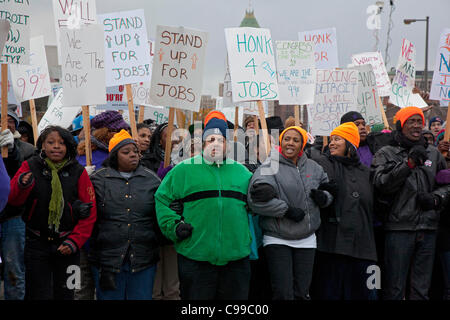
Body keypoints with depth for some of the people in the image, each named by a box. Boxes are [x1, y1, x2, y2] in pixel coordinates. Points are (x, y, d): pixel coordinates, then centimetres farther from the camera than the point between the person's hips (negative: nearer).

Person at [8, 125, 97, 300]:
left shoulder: (78, 172, -2)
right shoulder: (30, 166, -2)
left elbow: (90, 212, -2)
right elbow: (13, 199, -8)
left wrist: (75, 241, -9)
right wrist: (22, 185, -29)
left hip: (66, 245, 1)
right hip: (37, 243, -1)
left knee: (65, 294, 11)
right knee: (38, 294, 5)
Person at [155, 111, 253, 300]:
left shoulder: (241, 171, 14)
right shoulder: (183, 170, 4)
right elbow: (162, 199, 6)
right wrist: (174, 226, -6)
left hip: (236, 256, 3)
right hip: (195, 257, -3)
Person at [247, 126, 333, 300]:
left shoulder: (313, 167, 9)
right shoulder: (269, 166, -8)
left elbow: (330, 189, 21)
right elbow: (257, 200, -18)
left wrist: (324, 197, -2)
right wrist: (287, 210, -18)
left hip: (306, 239, 5)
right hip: (277, 239, -5)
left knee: (302, 293, 9)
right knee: (283, 294, -7)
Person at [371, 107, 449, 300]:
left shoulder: (433, 153, 14)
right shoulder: (386, 153, 3)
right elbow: (381, 183, -12)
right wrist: (409, 163, -20)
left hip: (428, 228, 4)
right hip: (399, 227, -4)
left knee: (421, 289, 10)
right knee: (394, 290, -3)